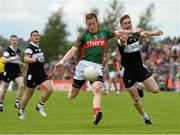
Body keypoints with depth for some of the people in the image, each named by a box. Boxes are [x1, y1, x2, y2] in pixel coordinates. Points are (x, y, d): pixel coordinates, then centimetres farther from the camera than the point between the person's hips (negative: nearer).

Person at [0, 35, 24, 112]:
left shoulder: (18, 51, 9)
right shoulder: (7, 50, -11)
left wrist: (20, 63, 10)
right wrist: (13, 58, -32)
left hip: (17, 72, 5)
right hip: (8, 72, -5)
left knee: (21, 85, -17)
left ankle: (17, 103, -7)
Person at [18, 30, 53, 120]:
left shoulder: (39, 47, 15)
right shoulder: (30, 47, -11)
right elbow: (26, 59, -26)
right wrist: (37, 59, -30)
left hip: (41, 73, 6)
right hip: (32, 74, -6)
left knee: (49, 89, -14)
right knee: (29, 94, 5)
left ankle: (40, 106, 3)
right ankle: (21, 111, 26)